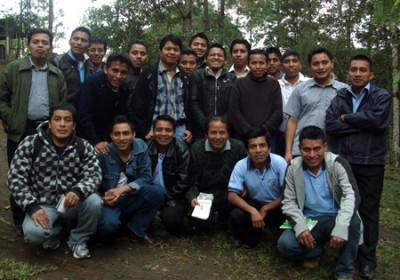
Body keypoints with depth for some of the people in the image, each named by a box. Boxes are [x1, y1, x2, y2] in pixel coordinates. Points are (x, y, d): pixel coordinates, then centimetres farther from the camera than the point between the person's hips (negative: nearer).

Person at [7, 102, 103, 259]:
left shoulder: (84, 147, -5)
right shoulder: (30, 144, -9)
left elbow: (94, 175, -12)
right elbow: (15, 177, -9)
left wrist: (78, 191, -35)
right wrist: (32, 206, -21)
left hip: (71, 202, 1)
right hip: (43, 204, -1)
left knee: (94, 202, -30)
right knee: (33, 233, -31)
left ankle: (78, 240, 0)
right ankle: (54, 230, 10)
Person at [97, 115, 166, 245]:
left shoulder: (140, 147, -8)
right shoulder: (102, 154, -16)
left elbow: (146, 177, -12)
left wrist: (123, 189, -27)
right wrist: (103, 198, -28)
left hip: (131, 199, 3)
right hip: (108, 201, -3)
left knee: (158, 191, -23)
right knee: (109, 224, -35)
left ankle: (137, 230, -3)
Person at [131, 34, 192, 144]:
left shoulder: (184, 77, 13)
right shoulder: (148, 73, 0)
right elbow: (138, 105, -3)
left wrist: (189, 128, 6)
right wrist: (146, 130, -9)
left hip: (180, 129, 4)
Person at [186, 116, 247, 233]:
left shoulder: (238, 147, -4)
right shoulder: (196, 149, -3)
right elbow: (193, 183, -1)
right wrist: (193, 198, -21)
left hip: (231, 194, 1)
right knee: (195, 218, -29)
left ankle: (225, 219, 9)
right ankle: (213, 220, 11)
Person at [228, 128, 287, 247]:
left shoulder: (279, 163, -21)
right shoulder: (241, 166, -18)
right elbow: (232, 196, -18)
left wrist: (265, 209, -20)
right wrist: (252, 211, -34)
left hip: (277, 205, -1)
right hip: (254, 204, 1)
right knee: (236, 215, -28)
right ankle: (251, 239, 3)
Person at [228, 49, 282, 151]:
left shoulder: (274, 84, 8)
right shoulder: (239, 84, 5)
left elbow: (278, 111, 3)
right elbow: (233, 111, -2)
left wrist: (264, 131, -9)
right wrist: (249, 132, -10)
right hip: (243, 137, -1)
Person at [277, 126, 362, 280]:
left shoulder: (337, 164, -12)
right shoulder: (293, 168, -5)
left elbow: (351, 195, -22)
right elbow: (288, 202, -3)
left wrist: (341, 227, -38)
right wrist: (300, 226, -23)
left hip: (335, 219, -1)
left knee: (352, 220, -36)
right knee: (285, 244, -26)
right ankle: (316, 250, 8)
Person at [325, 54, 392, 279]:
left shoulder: (382, 96, 1)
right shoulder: (340, 98, 9)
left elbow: (377, 120, -19)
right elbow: (331, 126, -6)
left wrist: (347, 118, -6)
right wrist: (362, 123, -12)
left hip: (371, 163, -3)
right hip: (344, 161, 3)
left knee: (368, 210, 5)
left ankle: (367, 259, 16)